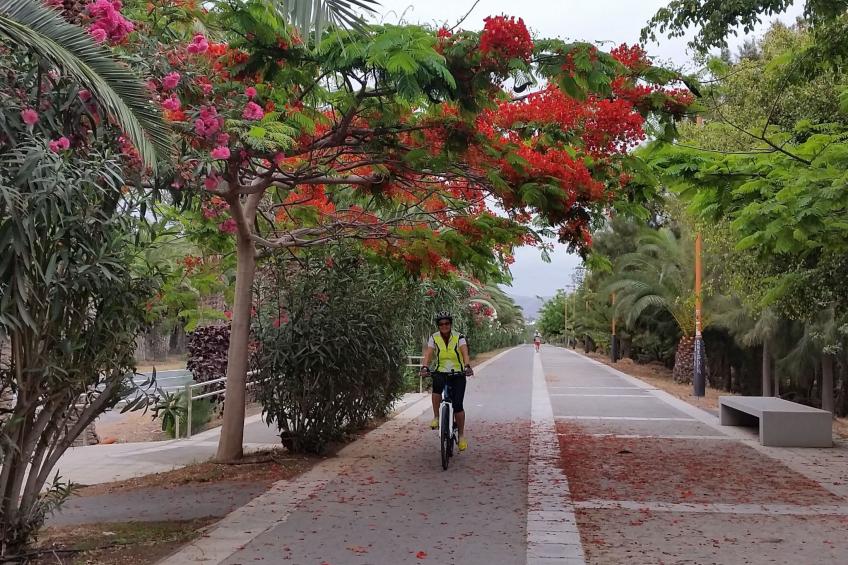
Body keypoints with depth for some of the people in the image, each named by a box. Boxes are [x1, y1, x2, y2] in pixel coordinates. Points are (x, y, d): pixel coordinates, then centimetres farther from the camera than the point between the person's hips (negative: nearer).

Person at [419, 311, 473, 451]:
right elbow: (428, 353, -13)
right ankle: (436, 417, -18)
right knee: (436, 385, -35)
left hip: (458, 374, -1)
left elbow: (465, 353, -22)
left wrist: (467, 366, -40)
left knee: (457, 405, -10)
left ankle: (461, 435, 9)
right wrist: (425, 366, -32)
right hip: (441, 372, 1)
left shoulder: (459, 337, -7)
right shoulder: (434, 338, -1)